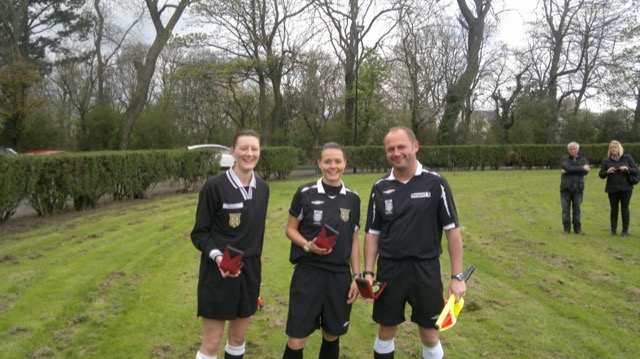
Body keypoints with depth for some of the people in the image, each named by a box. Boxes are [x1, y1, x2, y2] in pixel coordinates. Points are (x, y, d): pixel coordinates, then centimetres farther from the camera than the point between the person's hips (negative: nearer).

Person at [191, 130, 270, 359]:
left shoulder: (262, 188, 4)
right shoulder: (215, 186, -14)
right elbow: (199, 233, -8)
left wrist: (254, 261, 15)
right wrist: (216, 255, -25)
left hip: (250, 270, 6)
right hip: (218, 272, -5)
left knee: (238, 337, 17)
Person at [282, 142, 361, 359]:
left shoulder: (353, 199, 3)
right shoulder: (305, 193, -6)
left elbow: (354, 240, 10)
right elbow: (290, 229, 1)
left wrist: (356, 275, 6)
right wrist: (307, 245, -18)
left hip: (339, 276, 3)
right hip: (307, 274, -3)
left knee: (332, 336, 15)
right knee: (296, 341, -1)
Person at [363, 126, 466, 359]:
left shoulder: (435, 183, -7)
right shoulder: (380, 188, 1)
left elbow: (452, 230, -5)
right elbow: (372, 233, 6)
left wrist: (457, 276, -8)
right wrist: (368, 272, -1)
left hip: (426, 270, -2)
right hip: (389, 270, 2)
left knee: (429, 334, 11)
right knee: (386, 331, 14)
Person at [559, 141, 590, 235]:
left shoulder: (583, 160, 9)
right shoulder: (564, 159, 5)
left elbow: (585, 172, -9)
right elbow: (569, 168, -15)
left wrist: (568, 171, -14)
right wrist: (582, 168, -10)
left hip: (578, 188, 1)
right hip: (566, 188, -1)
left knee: (577, 209, 4)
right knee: (566, 209, 0)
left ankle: (577, 229, 12)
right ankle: (567, 229, 8)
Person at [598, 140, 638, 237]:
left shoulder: (627, 158, 2)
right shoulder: (606, 160, 5)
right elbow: (601, 174, 4)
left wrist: (628, 169, -18)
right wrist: (607, 172, -17)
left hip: (626, 188, -1)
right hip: (612, 189, 1)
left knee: (625, 209, 2)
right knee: (614, 209, 6)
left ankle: (625, 231, 11)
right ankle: (613, 230, 16)